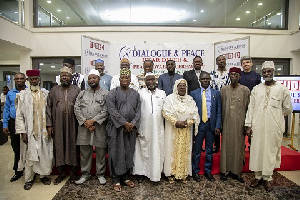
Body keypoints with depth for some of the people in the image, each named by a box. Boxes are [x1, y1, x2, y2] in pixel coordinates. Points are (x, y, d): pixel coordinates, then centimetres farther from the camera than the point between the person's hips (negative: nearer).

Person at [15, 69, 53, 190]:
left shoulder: (46, 94, 4)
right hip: (30, 131, -1)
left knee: (45, 153, 9)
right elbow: (19, 115, -2)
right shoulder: (23, 95, 0)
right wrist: (22, 132, -7)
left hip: (44, 130, 2)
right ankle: (29, 179, 21)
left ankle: (43, 175, 26)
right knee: (29, 155, 6)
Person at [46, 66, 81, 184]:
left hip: (72, 125, -1)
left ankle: (73, 172, 20)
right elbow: (48, 108, 6)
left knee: (73, 147, 5)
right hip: (58, 125, 2)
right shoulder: (54, 90, 9)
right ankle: (61, 172, 23)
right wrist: (49, 124, 0)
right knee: (59, 147, 8)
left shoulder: (77, 90, 5)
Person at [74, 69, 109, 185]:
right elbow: (76, 109, 3)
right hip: (84, 127, 3)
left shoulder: (106, 94, 2)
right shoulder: (82, 93, 12)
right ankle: (85, 174, 27)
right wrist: (85, 122, -9)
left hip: (100, 127, -2)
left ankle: (101, 174, 22)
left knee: (100, 152, 6)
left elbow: (106, 111, -8)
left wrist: (93, 120, -15)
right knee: (84, 152, 11)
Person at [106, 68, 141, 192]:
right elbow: (112, 111, -11)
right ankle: (116, 180, 15)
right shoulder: (112, 93, -1)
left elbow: (138, 111, 6)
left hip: (131, 129, 4)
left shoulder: (135, 94, 11)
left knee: (129, 153, 10)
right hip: (116, 128, -3)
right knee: (116, 153, 2)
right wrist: (124, 123, -15)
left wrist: (133, 124, -8)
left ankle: (126, 177, 25)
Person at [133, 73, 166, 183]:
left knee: (156, 150, 7)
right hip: (143, 127, -2)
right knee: (143, 149, 6)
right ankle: (141, 172, 19)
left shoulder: (162, 93, 11)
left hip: (157, 128, 2)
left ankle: (156, 173, 20)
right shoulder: (140, 93, 3)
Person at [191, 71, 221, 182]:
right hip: (198, 124, -1)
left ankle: (208, 171, 27)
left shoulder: (216, 93, 6)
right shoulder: (194, 93, 2)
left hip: (211, 124, 2)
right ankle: (195, 171, 21)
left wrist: (218, 126, -2)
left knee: (209, 150, 12)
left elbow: (218, 111, 5)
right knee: (196, 150, 6)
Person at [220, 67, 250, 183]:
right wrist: (220, 123, 3)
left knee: (238, 146, 6)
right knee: (226, 145, 7)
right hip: (227, 122, 1)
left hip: (240, 123, -1)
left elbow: (248, 108, 1)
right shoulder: (224, 89, 5)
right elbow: (221, 107, 6)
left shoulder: (245, 90, 0)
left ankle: (236, 171, 21)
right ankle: (225, 170, 20)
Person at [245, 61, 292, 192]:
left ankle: (267, 178, 22)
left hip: (274, 127, -1)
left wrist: (275, 116, 11)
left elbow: (288, 109, 7)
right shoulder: (256, 89, 5)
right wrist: (248, 125, 0)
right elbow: (251, 108, 4)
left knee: (271, 151, 6)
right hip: (257, 127, 2)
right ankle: (258, 176, 23)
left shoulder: (282, 89, 0)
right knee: (256, 150, 7)